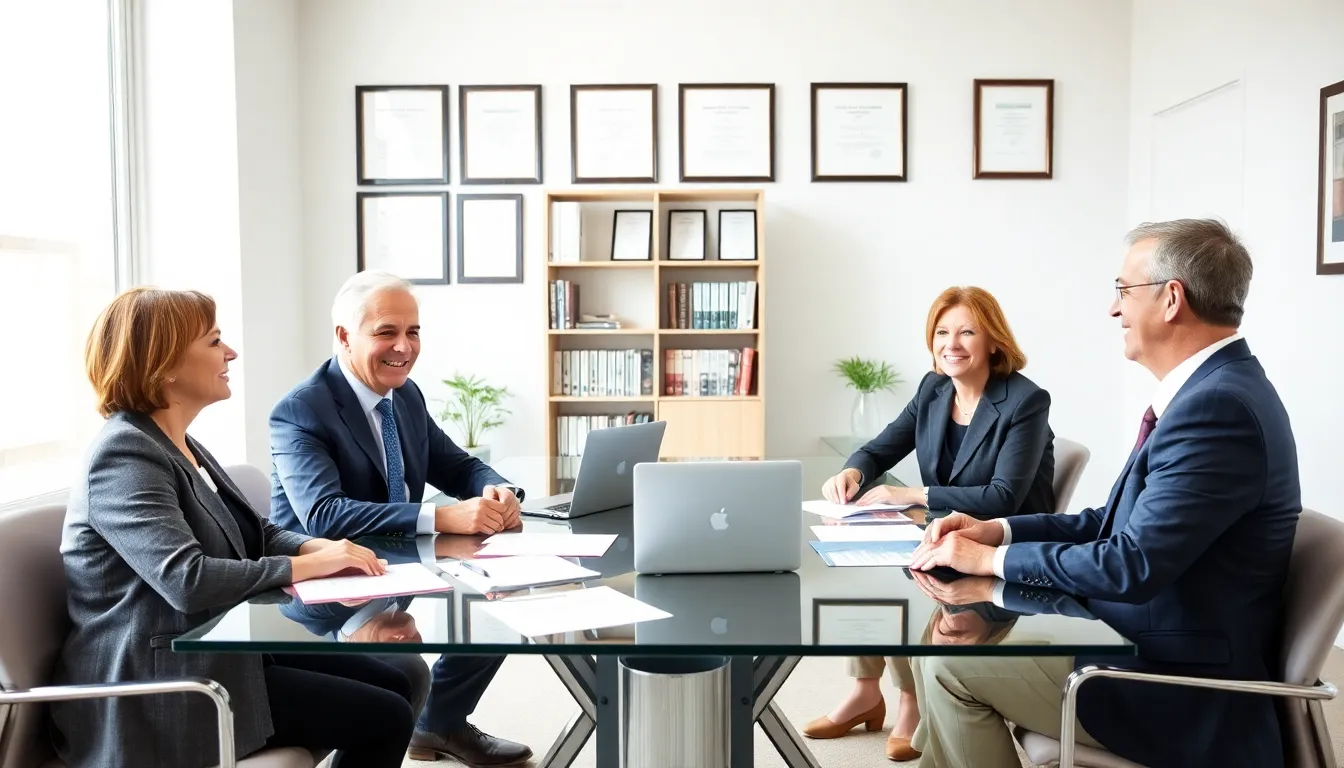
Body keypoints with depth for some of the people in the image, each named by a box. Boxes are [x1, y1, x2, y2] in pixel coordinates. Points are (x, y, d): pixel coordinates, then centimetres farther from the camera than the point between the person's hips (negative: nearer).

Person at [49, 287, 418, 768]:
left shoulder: (176, 443, 12)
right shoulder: (125, 454, -19)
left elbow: (255, 534, 15)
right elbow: (187, 580, -31)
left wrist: (323, 547, -5)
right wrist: (310, 565, -22)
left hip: (213, 650, 10)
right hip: (159, 690, -10)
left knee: (393, 684, 8)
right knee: (386, 719, -11)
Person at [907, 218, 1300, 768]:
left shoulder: (1218, 405, -25)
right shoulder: (1210, 388, 7)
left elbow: (1132, 565, -28)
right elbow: (1120, 521, 12)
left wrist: (992, 558, -16)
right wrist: (999, 530, 2)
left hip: (1181, 692, -9)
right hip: (1149, 641, 9)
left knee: (949, 660, -8)